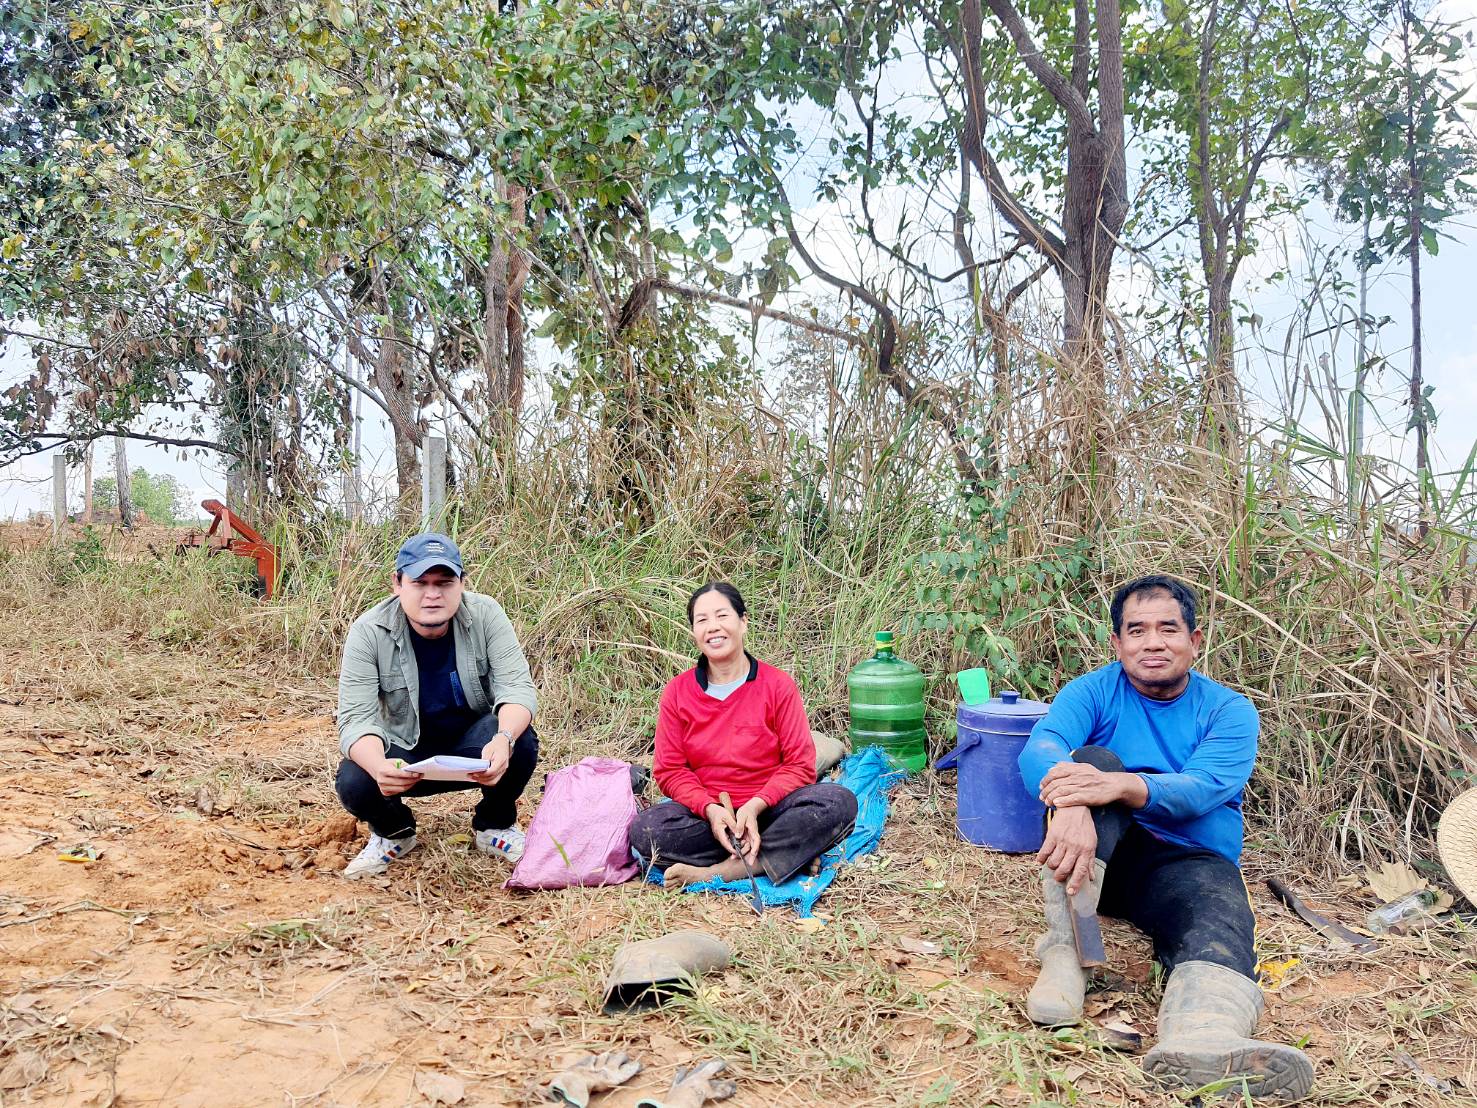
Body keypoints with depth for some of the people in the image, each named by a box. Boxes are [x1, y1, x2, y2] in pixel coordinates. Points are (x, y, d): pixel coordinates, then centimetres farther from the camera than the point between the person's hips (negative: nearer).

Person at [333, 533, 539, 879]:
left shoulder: (485, 614, -16)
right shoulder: (369, 632, -18)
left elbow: (516, 687, -22)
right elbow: (357, 719, -24)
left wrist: (503, 739, -45)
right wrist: (379, 767, -47)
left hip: (475, 748, 0)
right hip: (407, 754, 0)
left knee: (520, 741, -31)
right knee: (353, 782, -30)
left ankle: (495, 826, 1)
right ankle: (393, 831, 8)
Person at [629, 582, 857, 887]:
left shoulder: (777, 685, -3)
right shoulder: (677, 692, 2)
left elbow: (800, 764, -4)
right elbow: (670, 770, 2)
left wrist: (756, 806, -20)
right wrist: (710, 809, -17)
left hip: (767, 808, -1)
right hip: (707, 814, 1)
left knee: (840, 802, -28)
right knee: (644, 830, -29)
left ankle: (720, 871, -28)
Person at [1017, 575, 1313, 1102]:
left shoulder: (1230, 711, 3)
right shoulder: (1093, 692, 4)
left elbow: (1201, 789, -18)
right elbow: (1040, 748, -17)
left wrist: (1120, 786, -40)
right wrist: (1072, 805, -42)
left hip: (1189, 863, 0)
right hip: (1097, 854, 0)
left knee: (1220, 916, -33)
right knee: (1091, 757, -27)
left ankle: (1201, 1040, -67)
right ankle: (1063, 952, -34)